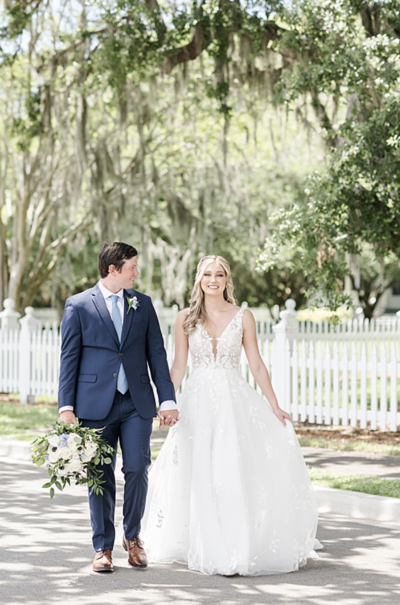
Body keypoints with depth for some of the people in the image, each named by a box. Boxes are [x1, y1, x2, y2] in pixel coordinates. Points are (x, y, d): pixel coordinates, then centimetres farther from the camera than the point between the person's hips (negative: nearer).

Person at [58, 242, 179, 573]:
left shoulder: (142, 304, 10)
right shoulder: (79, 305, 1)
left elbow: (156, 353, 9)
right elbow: (69, 358, 0)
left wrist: (168, 399, 2)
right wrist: (66, 406, -6)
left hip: (137, 402, 2)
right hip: (96, 403, -2)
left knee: (137, 469, -4)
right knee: (101, 475, 2)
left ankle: (133, 536, 18)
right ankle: (104, 547, 14)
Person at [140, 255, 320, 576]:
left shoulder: (243, 317, 3)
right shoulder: (186, 318, 6)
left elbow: (256, 365, 4)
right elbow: (179, 365, 8)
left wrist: (275, 406, -1)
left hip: (234, 399, -1)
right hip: (198, 401, 1)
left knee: (235, 474, -9)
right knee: (200, 476, 2)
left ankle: (237, 552, -6)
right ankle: (205, 548, 13)